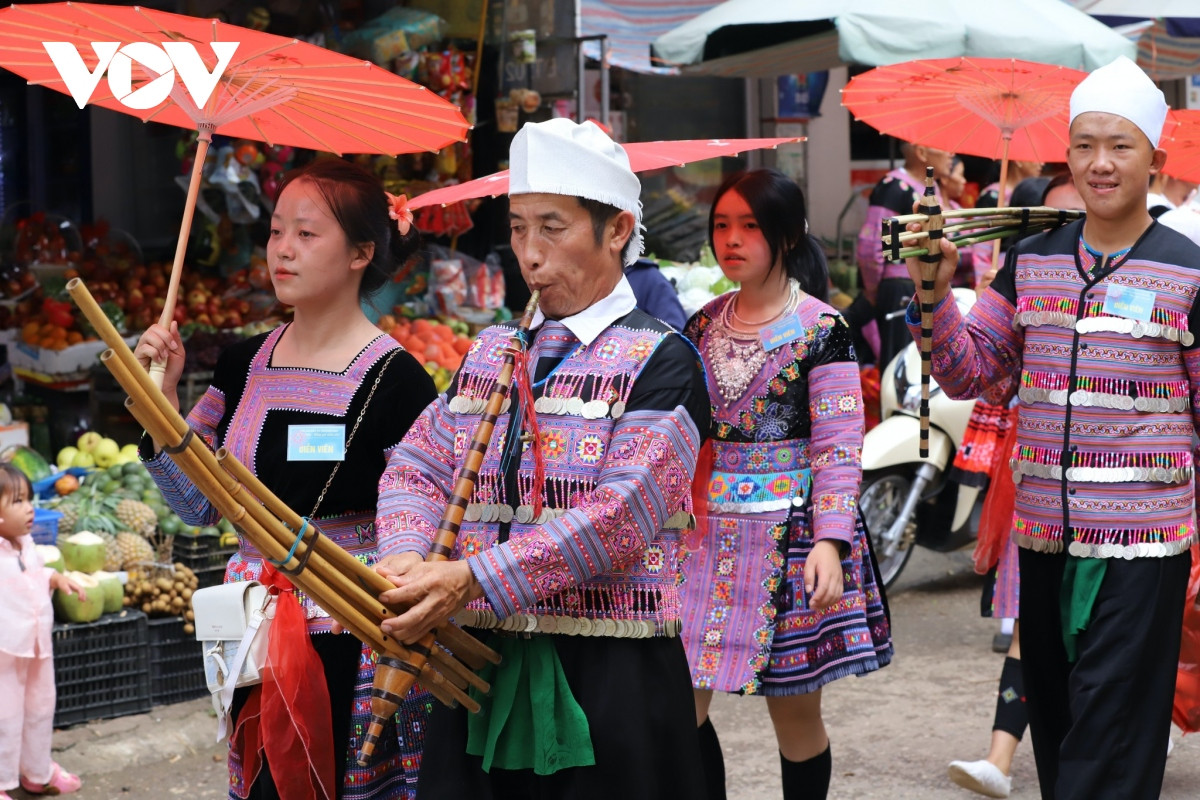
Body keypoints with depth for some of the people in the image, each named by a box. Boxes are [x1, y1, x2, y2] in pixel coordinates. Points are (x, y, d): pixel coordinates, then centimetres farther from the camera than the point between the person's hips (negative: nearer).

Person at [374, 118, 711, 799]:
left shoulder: (659, 359, -6)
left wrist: (473, 578, -23)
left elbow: (621, 513, -17)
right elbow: (418, 466, 10)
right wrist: (406, 558, -12)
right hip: (483, 668, 5)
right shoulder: (493, 353, 15)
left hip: (609, 676, -5)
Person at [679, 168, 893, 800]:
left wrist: (830, 541, -20)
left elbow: (838, 446, -10)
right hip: (706, 533, 5)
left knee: (795, 712, 4)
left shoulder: (820, 328, -6)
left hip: (788, 536, -4)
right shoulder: (703, 325, 9)